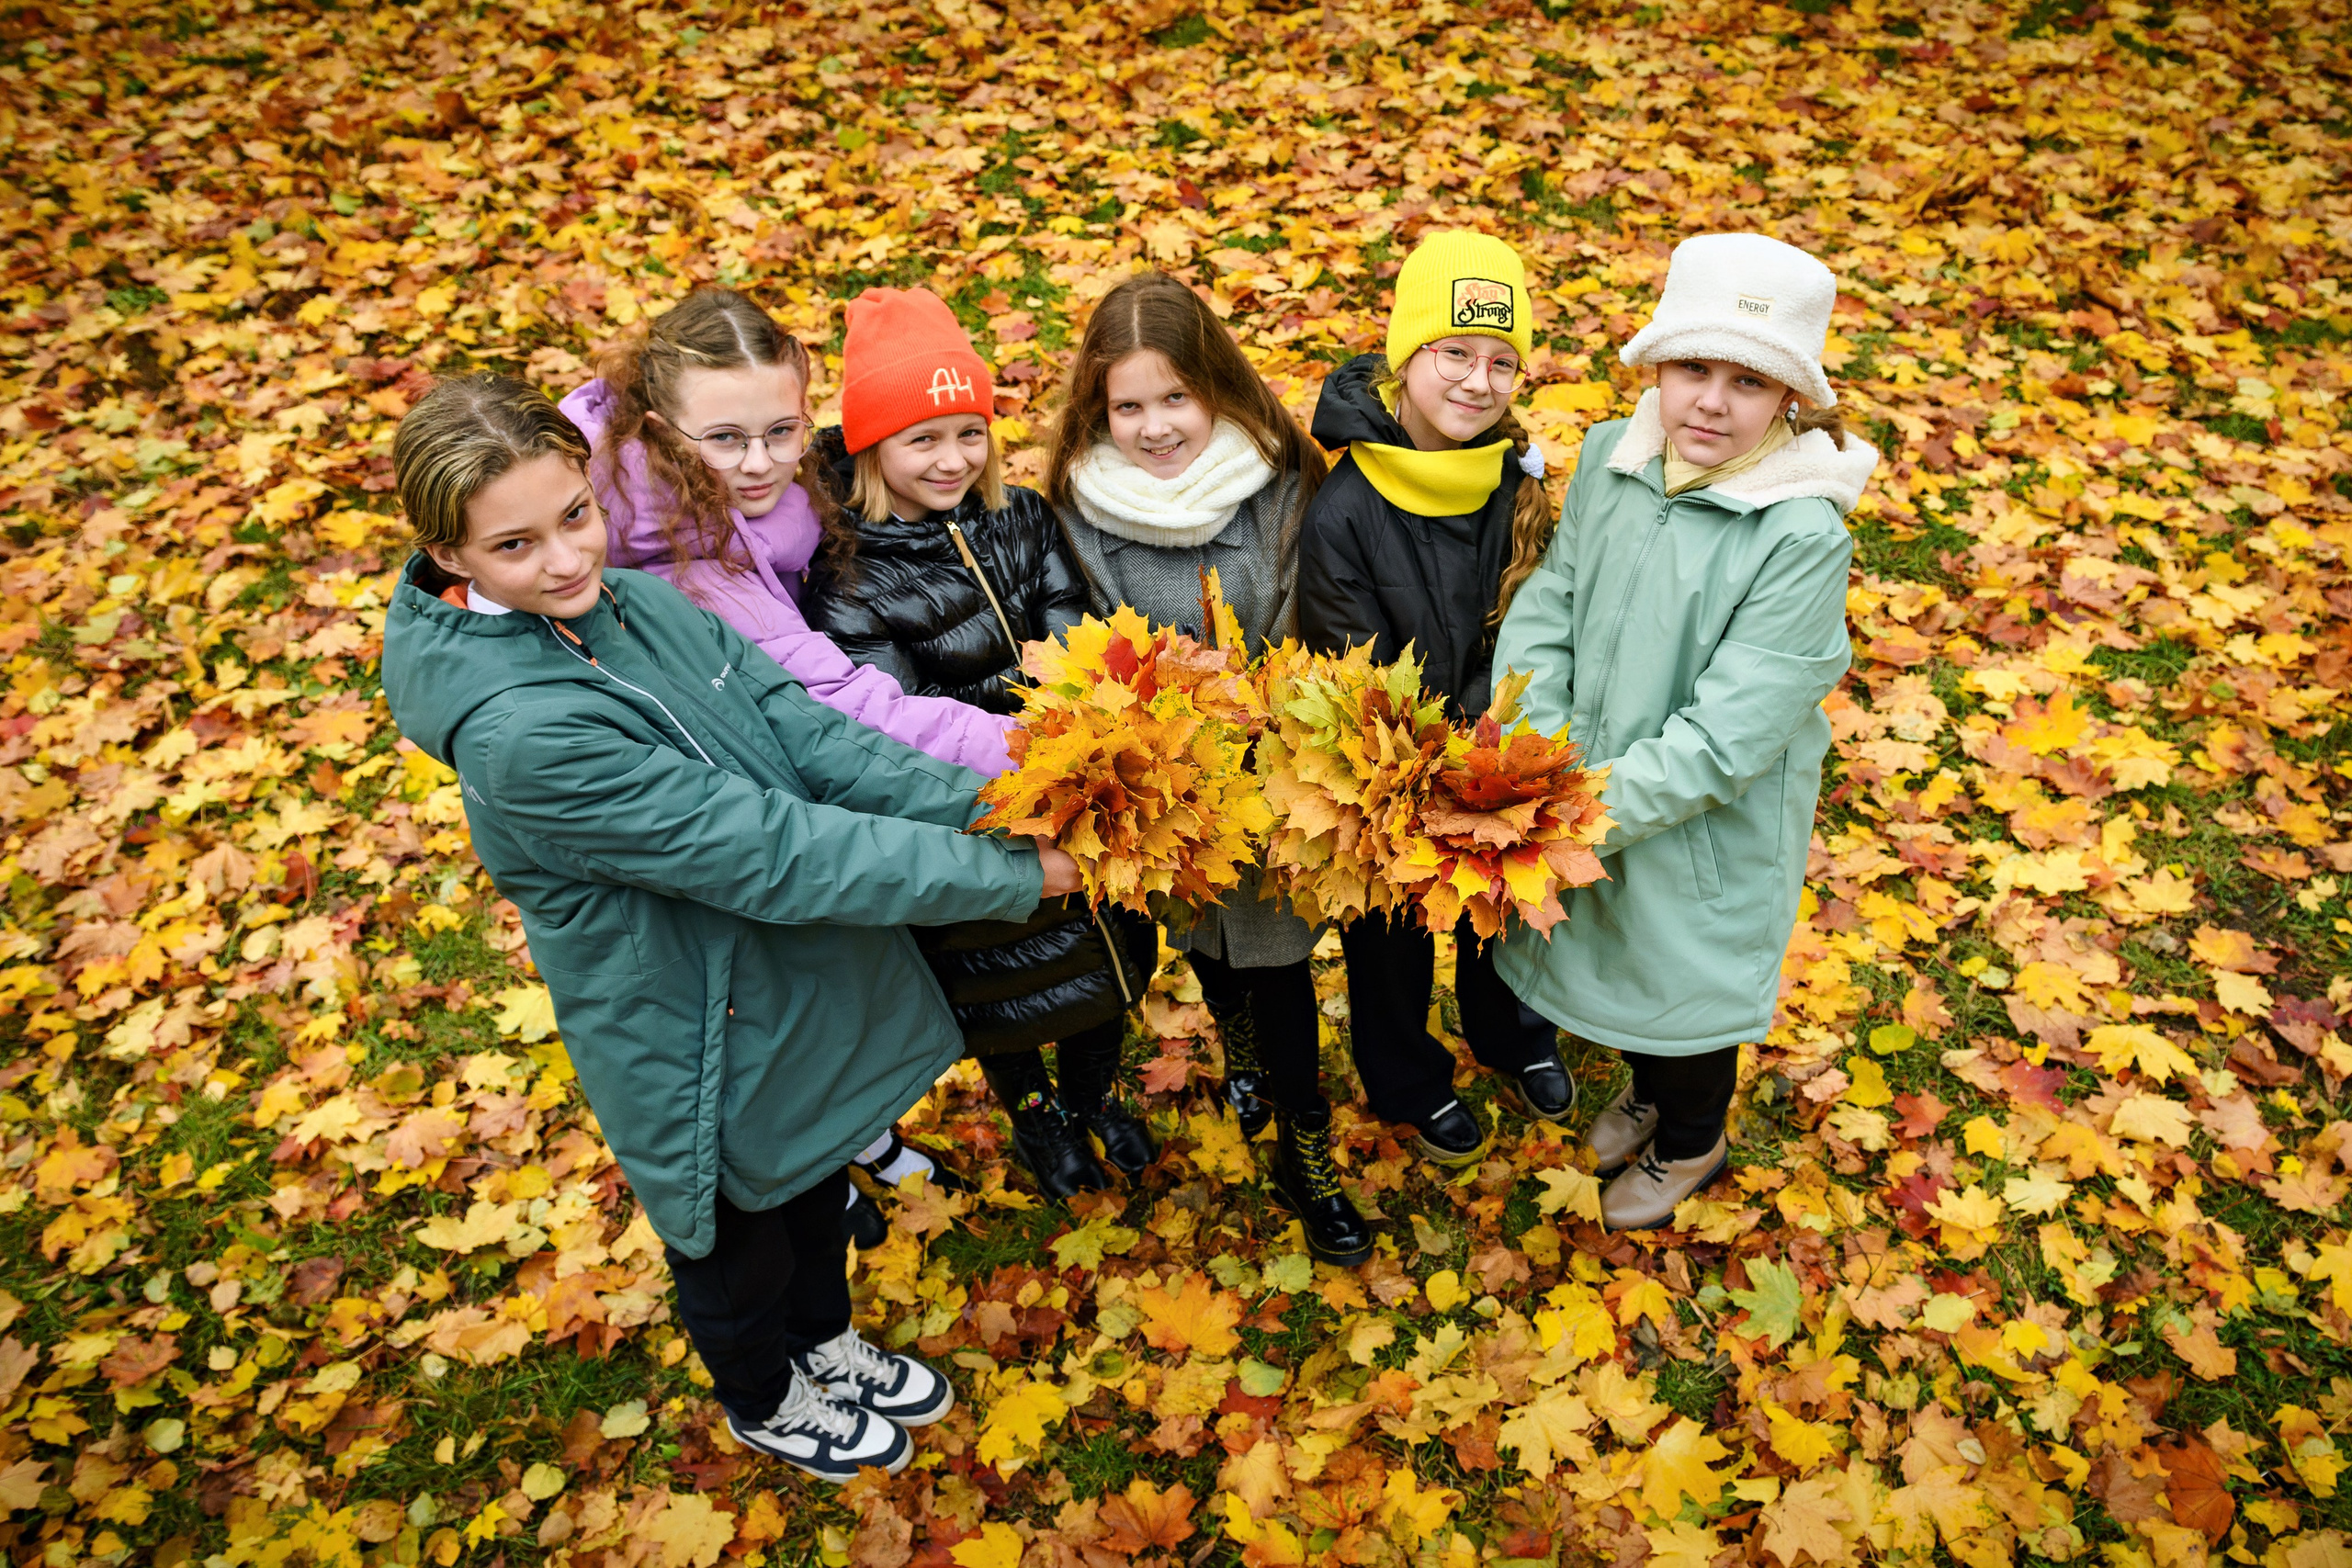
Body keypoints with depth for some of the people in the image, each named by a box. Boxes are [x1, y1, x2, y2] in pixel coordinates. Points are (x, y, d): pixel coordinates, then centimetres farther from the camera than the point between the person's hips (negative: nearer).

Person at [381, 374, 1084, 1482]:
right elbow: (769, 851, -34)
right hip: (704, 1050, -7)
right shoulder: (517, 734, -33)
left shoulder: (637, 602, -8)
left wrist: (980, 802, -27)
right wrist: (1013, 876, -31)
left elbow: (805, 732, -14)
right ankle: (765, 1402, 55)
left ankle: (827, 1343, 61)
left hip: (804, 991, 7)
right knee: (739, 1245, 23)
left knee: (813, 1184, 31)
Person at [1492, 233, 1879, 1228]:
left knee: (1689, 979, 20)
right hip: (1591, 788, 5)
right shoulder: (1610, 457, -11)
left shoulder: (1803, 535, -27)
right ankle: (1646, 1092, 61)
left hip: (1711, 829, -5)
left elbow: (1728, 736, -28)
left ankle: (1690, 1143, 53)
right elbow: (1548, 602, -6)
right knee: (1612, 954, 28)